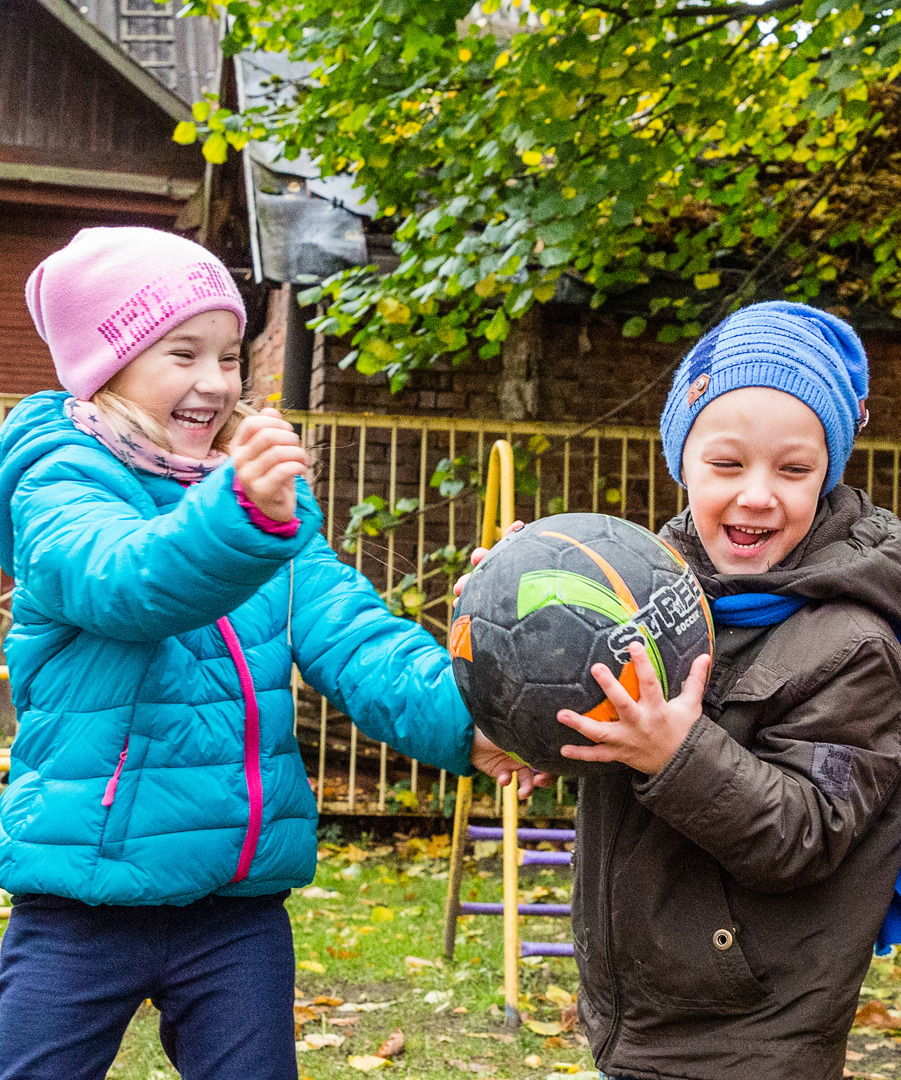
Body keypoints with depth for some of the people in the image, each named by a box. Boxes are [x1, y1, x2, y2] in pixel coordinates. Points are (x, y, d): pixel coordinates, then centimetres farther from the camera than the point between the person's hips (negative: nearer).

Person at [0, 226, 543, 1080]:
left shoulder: (272, 496, 8)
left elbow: (347, 636, -4)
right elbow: (125, 581, -32)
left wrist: (457, 721, -22)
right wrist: (241, 518, -52)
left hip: (242, 900, 5)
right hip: (83, 906, -4)